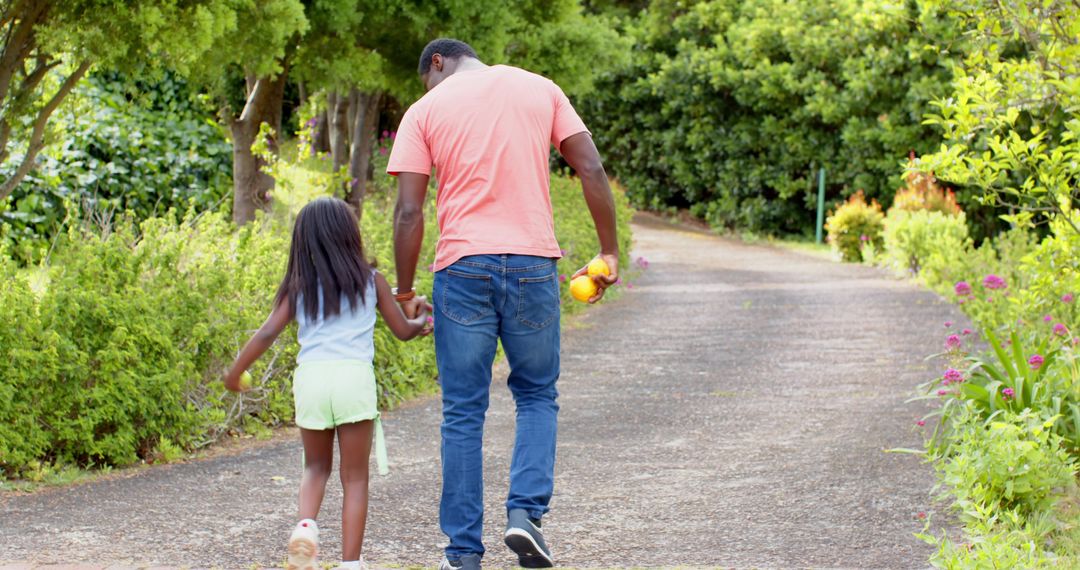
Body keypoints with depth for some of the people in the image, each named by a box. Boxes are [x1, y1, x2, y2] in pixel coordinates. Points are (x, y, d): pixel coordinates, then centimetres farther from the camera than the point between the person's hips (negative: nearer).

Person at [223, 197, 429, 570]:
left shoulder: (298, 287, 12)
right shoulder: (370, 281, 11)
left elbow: (267, 334, 4)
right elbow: (403, 330, 19)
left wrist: (235, 373, 14)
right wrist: (421, 321, 41)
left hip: (309, 376, 2)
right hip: (354, 375, -1)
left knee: (316, 466, 22)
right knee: (355, 478, 7)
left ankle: (305, 525, -5)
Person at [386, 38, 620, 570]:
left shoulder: (426, 110, 6)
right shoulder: (539, 89, 11)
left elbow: (409, 213, -2)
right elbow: (591, 171, 3)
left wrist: (405, 293, 6)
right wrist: (610, 253, 8)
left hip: (462, 267, -1)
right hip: (532, 265, 1)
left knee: (463, 414, 6)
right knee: (537, 396, 18)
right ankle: (525, 511, -3)